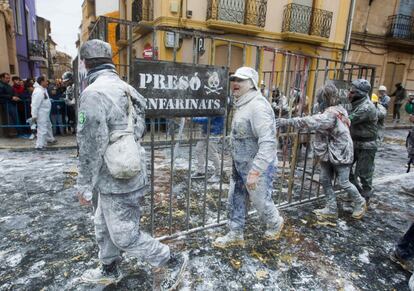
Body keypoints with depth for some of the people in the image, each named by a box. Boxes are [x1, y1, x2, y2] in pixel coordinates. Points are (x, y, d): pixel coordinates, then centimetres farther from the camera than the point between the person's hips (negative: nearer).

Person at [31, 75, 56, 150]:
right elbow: (34, 104, -24)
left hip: (46, 113, 11)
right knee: (42, 129, -7)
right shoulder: (38, 91, -23)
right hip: (41, 114, -11)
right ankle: (40, 145, -1)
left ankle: (50, 139, 44)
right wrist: (34, 115, -24)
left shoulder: (43, 89, 9)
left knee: (48, 126, 25)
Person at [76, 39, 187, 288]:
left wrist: (85, 184, -11)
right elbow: (139, 129, 11)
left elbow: (92, 146, -21)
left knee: (125, 235, 6)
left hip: (116, 180, -9)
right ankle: (109, 271, 44)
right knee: (104, 226, 25)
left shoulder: (93, 93, -19)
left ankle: (173, 262, 20)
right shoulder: (126, 89, 6)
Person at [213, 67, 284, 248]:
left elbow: (268, 142, -31)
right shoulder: (241, 104, 8)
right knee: (235, 201, 16)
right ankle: (235, 235, 34)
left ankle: (275, 224, 42)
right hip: (239, 165, 9)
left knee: (261, 201, 12)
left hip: (258, 167, -9)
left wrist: (255, 171, -34)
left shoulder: (258, 105, -23)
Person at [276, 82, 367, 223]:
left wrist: (288, 121, -38)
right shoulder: (336, 110, 6)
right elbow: (316, 121, 8)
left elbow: (311, 122, -36)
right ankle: (331, 209, 21)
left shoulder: (331, 114, -25)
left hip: (340, 153, -9)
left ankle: (360, 203, 31)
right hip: (328, 153, 9)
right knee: (325, 180, 10)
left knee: (343, 182, 5)